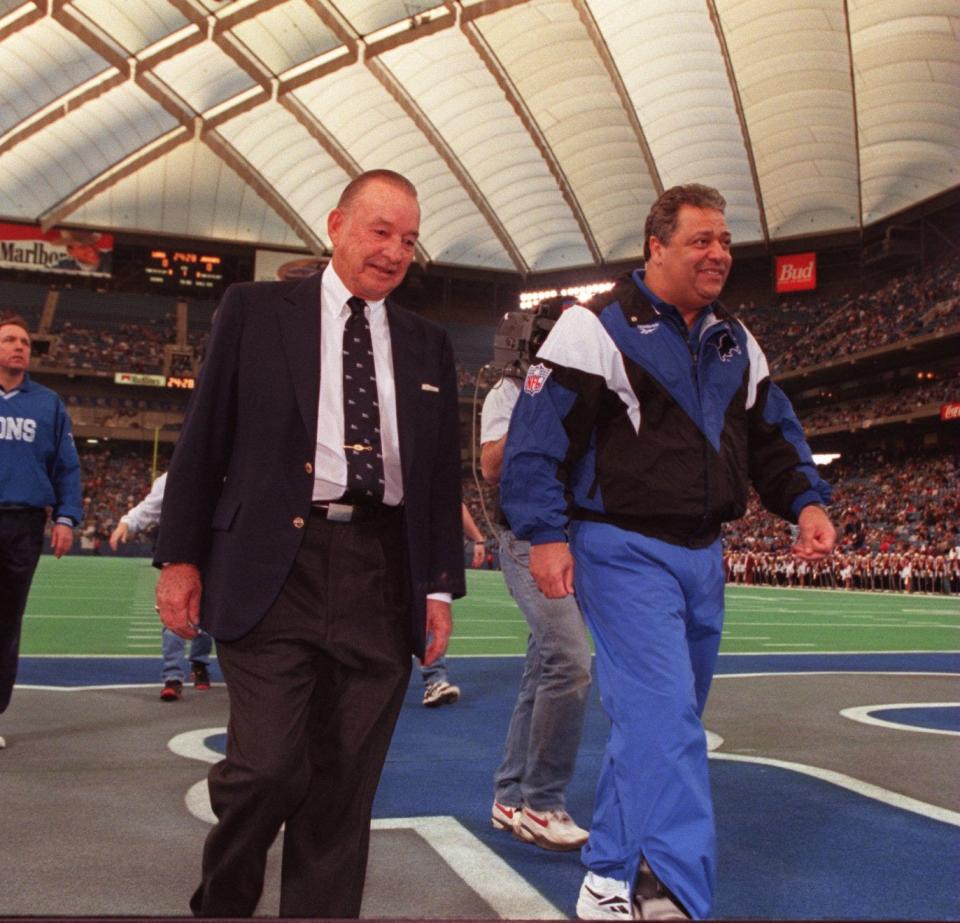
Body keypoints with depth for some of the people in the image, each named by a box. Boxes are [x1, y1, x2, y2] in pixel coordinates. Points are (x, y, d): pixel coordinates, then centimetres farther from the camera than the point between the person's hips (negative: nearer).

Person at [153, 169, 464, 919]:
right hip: (276, 567, -3)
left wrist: (441, 586, 8)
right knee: (267, 768, -7)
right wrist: (180, 555, 1)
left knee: (345, 785, 6)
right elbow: (204, 436, 6)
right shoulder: (255, 309, 8)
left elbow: (443, 472, 14)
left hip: (382, 577, 3)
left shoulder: (428, 345, 15)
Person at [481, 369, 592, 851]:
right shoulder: (510, 391, 1)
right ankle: (542, 803, -10)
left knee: (544, 672, 8)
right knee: (570, 661, -20)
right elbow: (492, 469, -10)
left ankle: (511, 799, 17)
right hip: (531, 536, -7)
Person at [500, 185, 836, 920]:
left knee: (664, 720, 13)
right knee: (664, 718, -15)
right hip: (625, 551, -7)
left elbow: (773, 434, 18)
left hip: (702, 555, 8)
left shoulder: (735, 341, 14)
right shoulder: (595, 329, -8)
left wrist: (807, 501, 2)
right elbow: (539, 434, -12)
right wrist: (545, 533, -18)